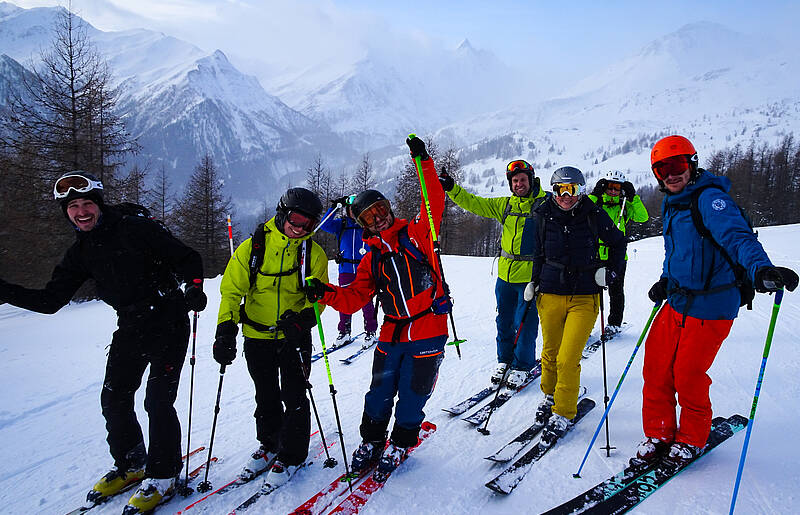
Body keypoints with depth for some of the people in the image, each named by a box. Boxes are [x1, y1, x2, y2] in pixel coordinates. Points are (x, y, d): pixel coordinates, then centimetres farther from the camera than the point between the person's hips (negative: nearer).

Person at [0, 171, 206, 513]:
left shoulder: (137, 230, -12)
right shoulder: (80, 253, 6)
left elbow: (188, 258, -10)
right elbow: (50, 301, 7)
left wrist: (194, 289, -27)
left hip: (168, 325, -6)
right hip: (130, 329, 7)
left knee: (157, 402, -7)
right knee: (114, 399, 10)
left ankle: (163, 476, 10)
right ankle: (130, 466, 31)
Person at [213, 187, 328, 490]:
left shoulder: (314, 254, -3)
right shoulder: (252, 248, -6)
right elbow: (232, 291, -4)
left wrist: (303, 318, -22)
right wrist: (225, 330, -14)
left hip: (294, 338, -1)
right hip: (257, 337, 1)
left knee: (294, 397, 2)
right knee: (266, 397, 16)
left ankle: (291, 456, 20)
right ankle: (269, 445, 37)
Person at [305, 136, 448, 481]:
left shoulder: (416, 234, 1)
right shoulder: (372, 259, 11)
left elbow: (433, 203, -12)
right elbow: (354, 298, 6)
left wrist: (423, 162, -17)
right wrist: (326, 293, -11)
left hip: (428, 332, -3)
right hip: (392, 335, 4)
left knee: (412, 394, 7)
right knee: (380, 392, 10)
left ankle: (401, 444, 31)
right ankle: (371, 441, 34)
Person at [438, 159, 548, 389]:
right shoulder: (505, 205, 9)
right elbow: (474, 204, 11)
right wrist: (451, 188, 2)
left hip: (530, 275, -5)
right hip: (505, 274, 5)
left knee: (525, 322, 2)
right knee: (504, 320, 14)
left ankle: (522, 366, 20)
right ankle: (504, 360, 32)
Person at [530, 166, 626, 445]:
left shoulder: (594, 215, -6)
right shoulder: (544, 216, 0)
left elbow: (618, 243, 10)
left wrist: (611, 270, -1)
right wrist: (534, 281, 9)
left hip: (584, 297, -3)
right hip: (550, 294, 3)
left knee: (568, 359, -9)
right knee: (550, 353, 15)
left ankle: (563, 413, 9)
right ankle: (549, 396, 41)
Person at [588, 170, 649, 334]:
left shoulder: (625, 206, 9)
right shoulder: (595, 202, 6)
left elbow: (643, 217, -4)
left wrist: (633, 197, -9)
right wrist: (594, 194, -15)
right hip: (595, 254, -1)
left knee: (616, 291, 8)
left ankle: (614, 323, 22)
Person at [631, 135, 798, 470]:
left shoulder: (709, 198, -15)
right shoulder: (673, 204, 11)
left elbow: (737, 236, -32)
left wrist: (760, 268, -49)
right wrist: (666, 281, 13)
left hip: (710, 307, -7)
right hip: (676, 302, 7)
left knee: (688, 378, 2)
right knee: (655, 368, 7)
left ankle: (691, 440, 27)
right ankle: (659, 435, 25)